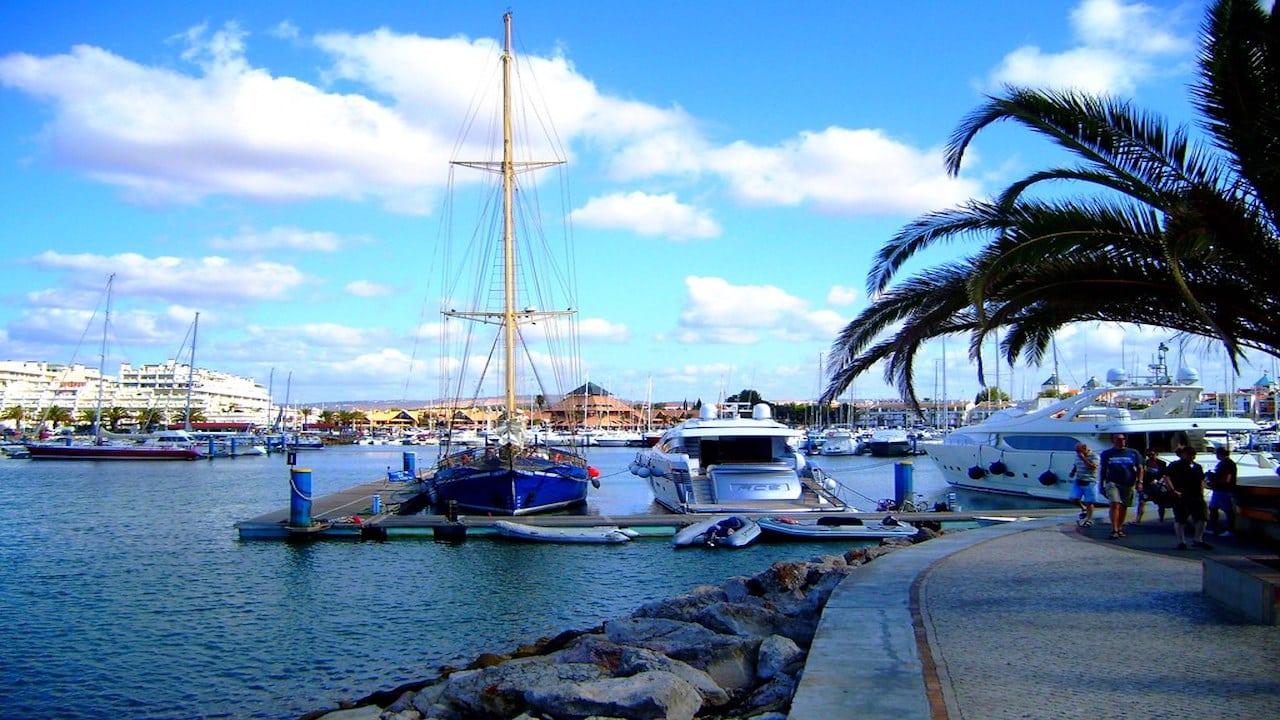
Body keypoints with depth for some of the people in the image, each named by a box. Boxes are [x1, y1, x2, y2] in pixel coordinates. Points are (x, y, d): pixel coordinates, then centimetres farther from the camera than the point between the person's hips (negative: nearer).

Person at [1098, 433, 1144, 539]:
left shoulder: (1133, 453, 9)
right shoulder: (1107, 454, 8)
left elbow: (1140, 468, 10)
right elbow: (1103, 470, 12)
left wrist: (1139, 482, -3)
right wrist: (1102, 485, 9)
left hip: (1128, 484, 2)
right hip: (1113, 483, -2)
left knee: (1124, 507, 7)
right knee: (1115, 504, -17)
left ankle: (1120, 528, 20)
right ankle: (1114, 530, -20)